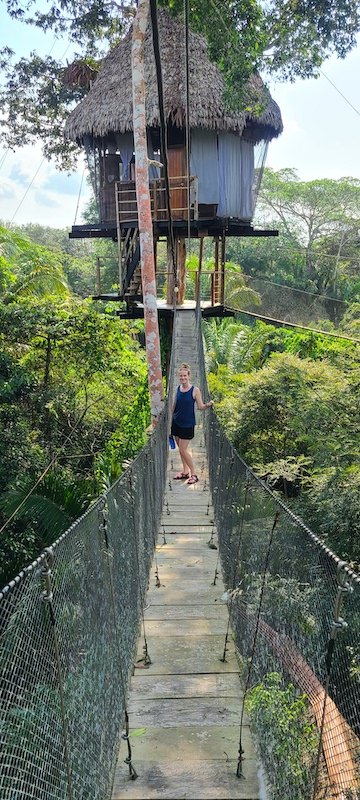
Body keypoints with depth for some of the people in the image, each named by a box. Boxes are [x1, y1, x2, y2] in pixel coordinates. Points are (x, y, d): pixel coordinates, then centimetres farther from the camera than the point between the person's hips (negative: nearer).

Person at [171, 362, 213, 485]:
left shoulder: (195, 390, -13)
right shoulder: (178, 388, 1)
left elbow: (200, 407, -9)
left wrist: (208, 405, -28)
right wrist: (171, 417, 16)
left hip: (187, 424, -5)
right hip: (176, 422, 5)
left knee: (182, 450, -6)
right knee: (181, 449, 13)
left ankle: (194, 474, 7)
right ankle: (185, 472, 28)